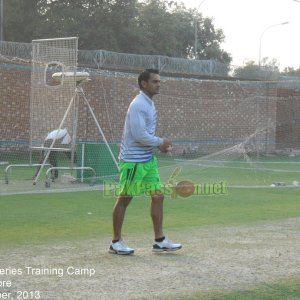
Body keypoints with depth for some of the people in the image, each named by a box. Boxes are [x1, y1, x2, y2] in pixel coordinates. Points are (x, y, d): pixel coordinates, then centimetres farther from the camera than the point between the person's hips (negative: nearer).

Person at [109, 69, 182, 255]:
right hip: (133, 161, -9)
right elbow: (139, 135, -24)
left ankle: (160, 241, 11)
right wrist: (160, 142, -12)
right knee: (124, 199, 1)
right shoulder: (138, 105, -17)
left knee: (158, 196, 6)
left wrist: (160, 145, 5)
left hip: (148, 160, 9)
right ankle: (116, 242, 11)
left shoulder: (149, 104, 13)